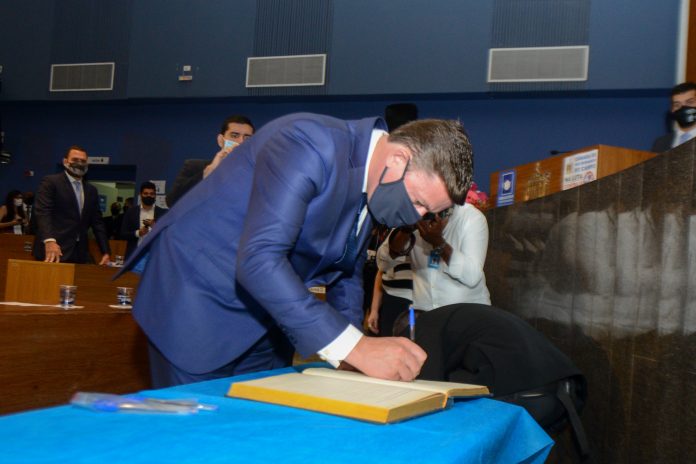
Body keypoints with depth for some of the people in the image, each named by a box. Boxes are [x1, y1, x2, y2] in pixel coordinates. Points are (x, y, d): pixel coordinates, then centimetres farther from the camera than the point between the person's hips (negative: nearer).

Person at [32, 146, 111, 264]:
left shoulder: (91, 191, 18)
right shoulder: (51, 182, -1)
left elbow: (97, 222, 18)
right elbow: (42, 212, -13)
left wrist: (105, 252, 8)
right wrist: (49, 241, -28)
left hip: (80, 253, 5)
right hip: (54, 251, -5)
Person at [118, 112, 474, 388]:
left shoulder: (373, 187, 1)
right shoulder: (311, 146, -26)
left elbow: (346, 276, 14)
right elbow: (258, 259, -35)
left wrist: (356, 356, 0)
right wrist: (354, 346, -36)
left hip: (263, 314, 8)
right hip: (197, 296, -8)